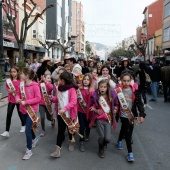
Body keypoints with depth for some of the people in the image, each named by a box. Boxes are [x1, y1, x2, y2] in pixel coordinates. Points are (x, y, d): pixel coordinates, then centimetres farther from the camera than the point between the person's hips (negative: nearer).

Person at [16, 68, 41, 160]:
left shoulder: (35, 85, -19)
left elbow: (38, 98, -20)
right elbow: (18, 94, 13)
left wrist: (26, 102, -23)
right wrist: (18, 98, -10)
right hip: (23, 110, 7)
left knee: (27, 130, -7)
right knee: (28, 127, 23)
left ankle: (29, 150, 7)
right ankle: (34, 139, 50)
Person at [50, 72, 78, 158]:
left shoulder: (72, 89, -17)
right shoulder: (60, 88, 6)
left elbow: (73, 101, -26)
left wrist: (65, 109, -34)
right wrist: (51, 98, -1)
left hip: (69, 114, -5)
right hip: (60, 114, 5)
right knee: (60, 131, 3)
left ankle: (71, 142, 40)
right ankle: (57, 149, 3)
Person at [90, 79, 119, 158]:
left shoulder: (112, 94, -6)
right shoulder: (95, 95, -9)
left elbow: (116, 104, 11)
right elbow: (92, 106, 5)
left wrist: (115, 109, -8)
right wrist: (96, 110, -12)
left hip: (108, 119, 1)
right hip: (99, 119, -1)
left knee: (107, 138, -4)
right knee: (102, 137, -4)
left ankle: (103, 145, 35)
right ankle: (101, 149, 30)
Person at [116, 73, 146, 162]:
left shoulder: (134, 90, -7)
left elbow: (139, 103, -6)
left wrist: (142, 114, -11)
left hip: (132, 114, 3)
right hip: (123, 115, -2)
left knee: (124, 129, 21)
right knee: (128, 131, -6)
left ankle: (119, 141, 50)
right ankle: (130, 153, 3)